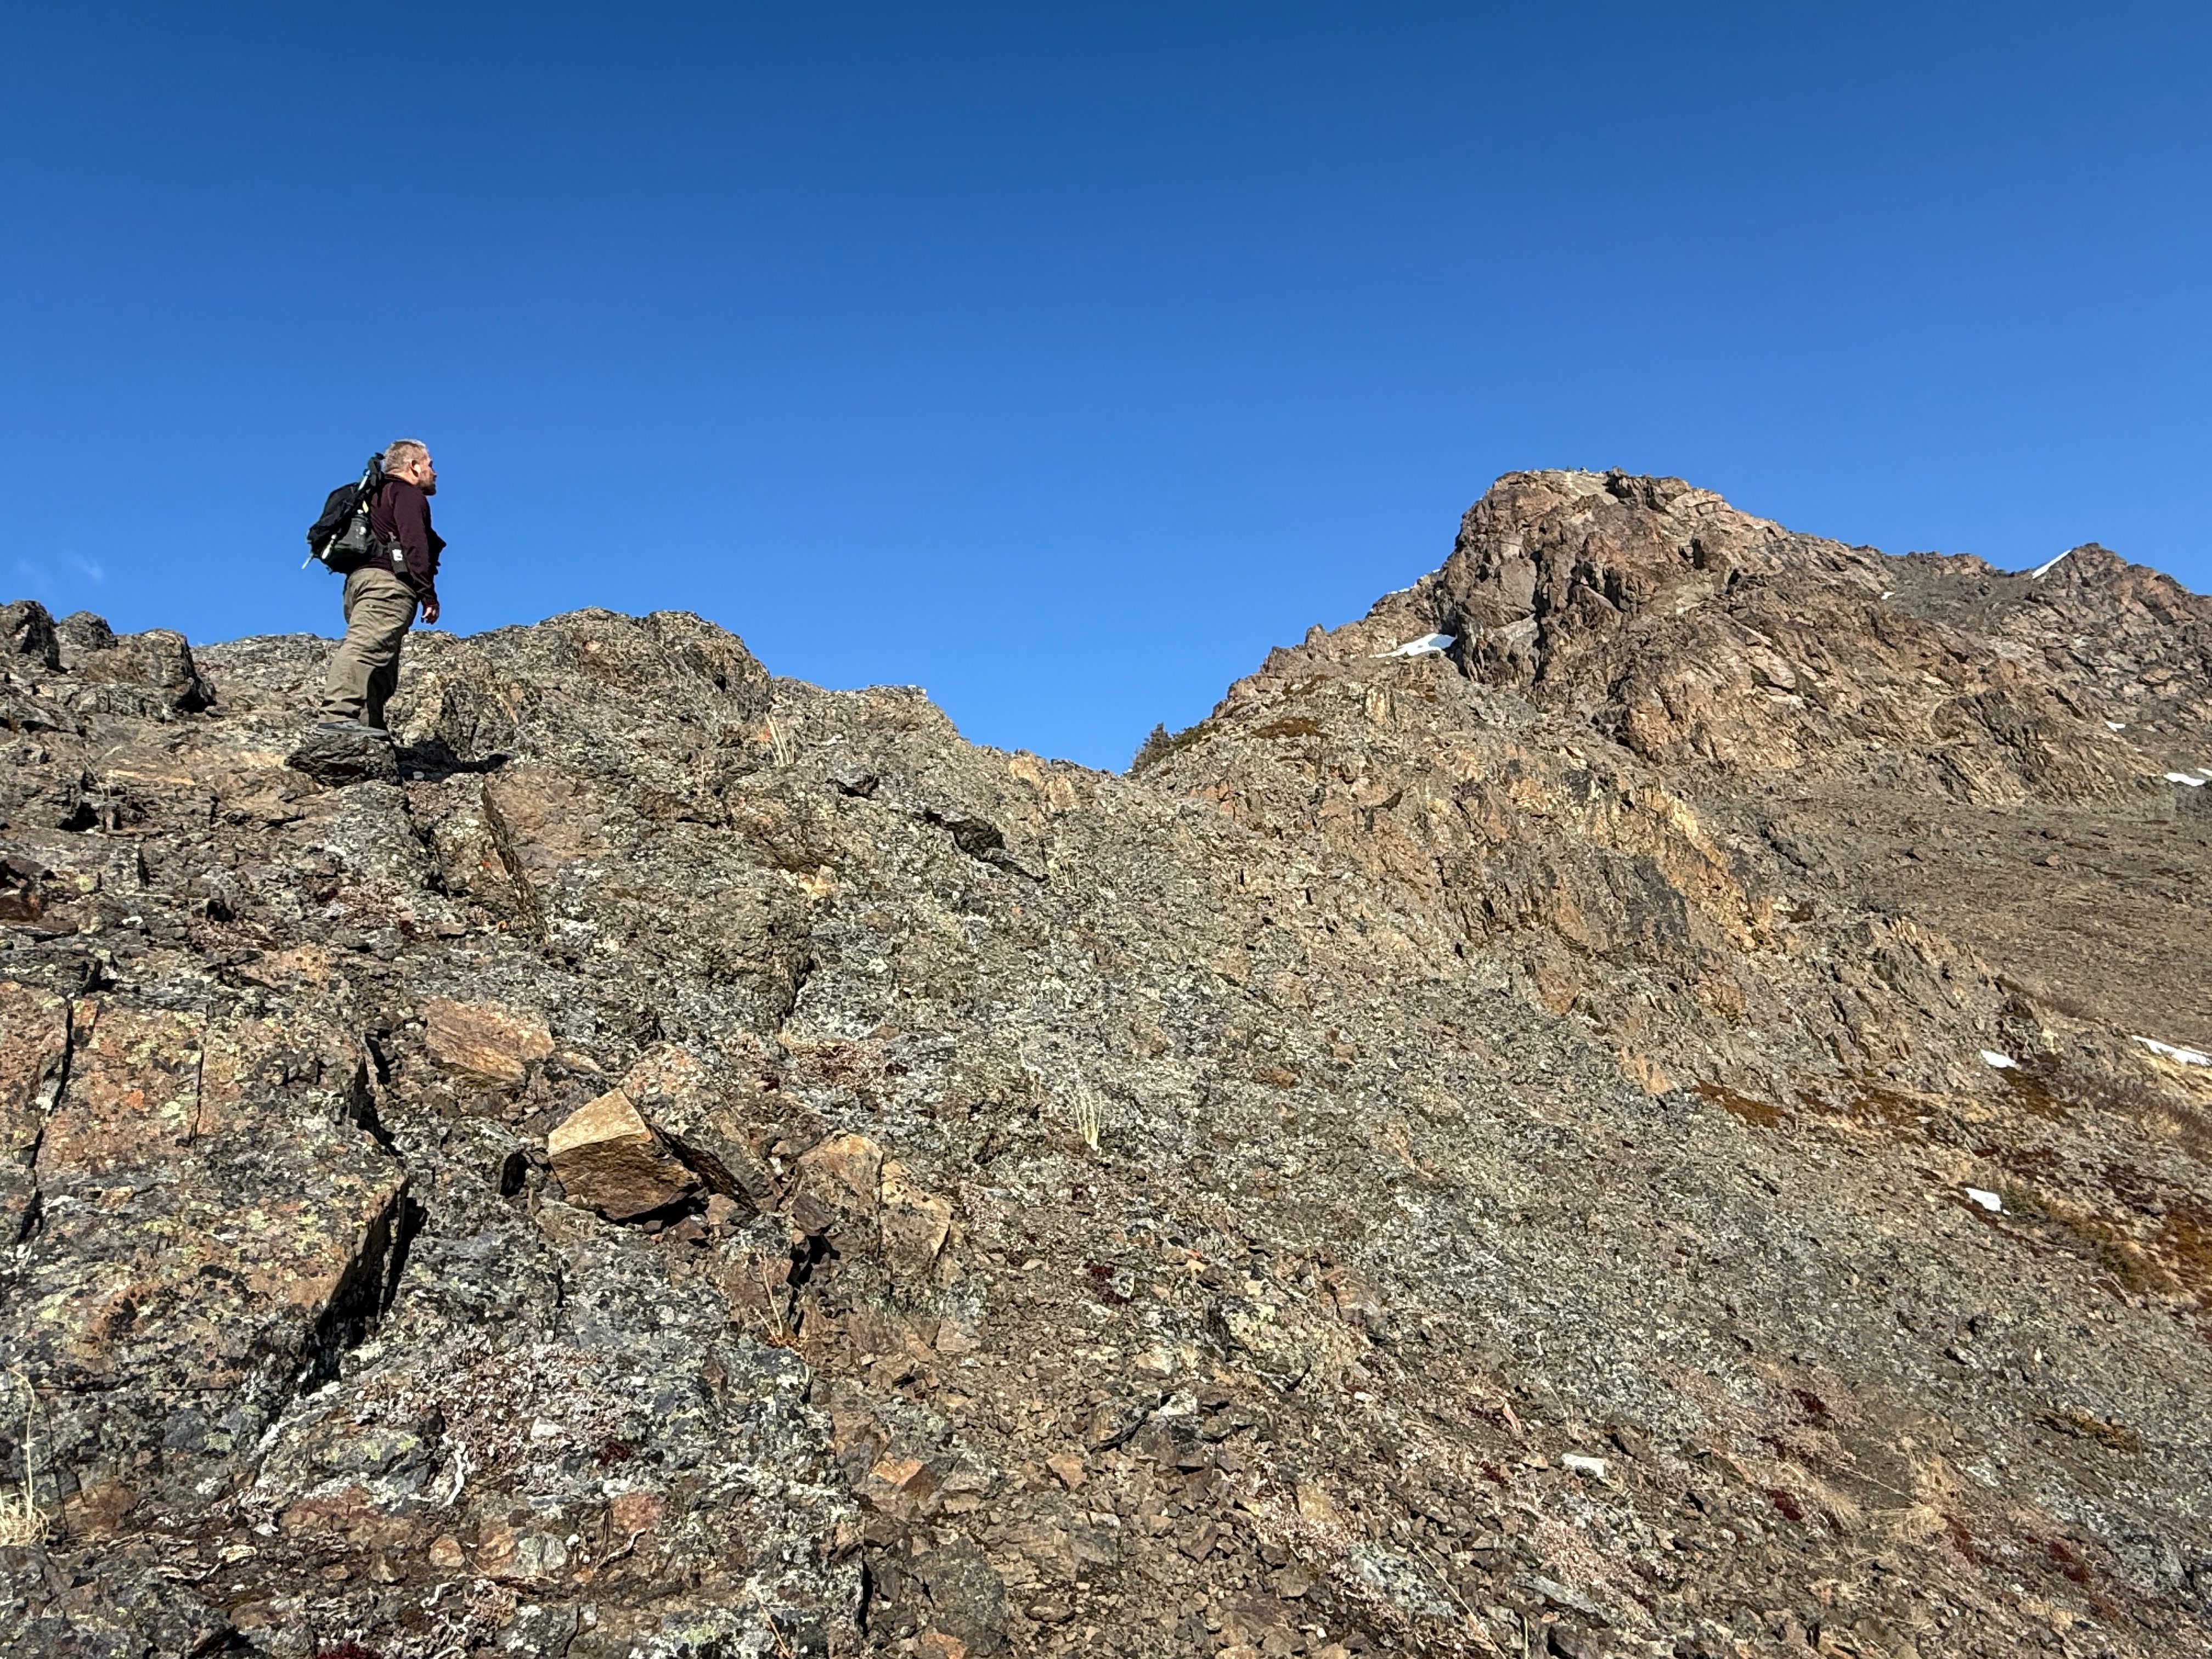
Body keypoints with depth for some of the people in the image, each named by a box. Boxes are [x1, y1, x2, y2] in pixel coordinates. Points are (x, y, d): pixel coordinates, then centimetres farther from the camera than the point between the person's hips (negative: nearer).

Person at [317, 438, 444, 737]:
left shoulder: (379, 496, 34)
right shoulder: (408, 495, 3)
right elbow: (414, 544, -12)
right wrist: (428, 594, -15)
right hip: (388, 581, -10)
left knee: (382, 667, 6)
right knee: (367, 646, -23)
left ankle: (368, 725, -2)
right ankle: (340, 713, -37)